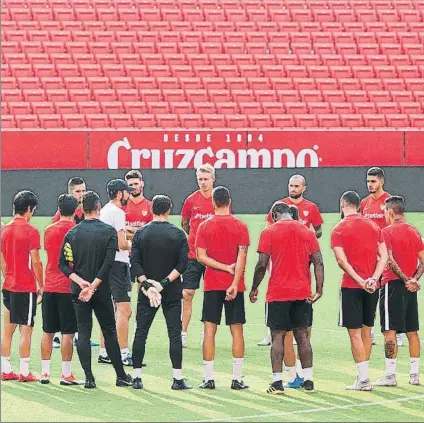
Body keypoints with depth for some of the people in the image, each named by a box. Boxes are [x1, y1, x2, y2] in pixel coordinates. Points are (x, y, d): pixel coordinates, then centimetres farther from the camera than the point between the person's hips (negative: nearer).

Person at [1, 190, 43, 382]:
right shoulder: (30, 231, -13)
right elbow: (35, 262, -13)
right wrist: (41, 286, -4)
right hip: (26, 288, -7)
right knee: (26, 330, -2)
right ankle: (24, 372, -2)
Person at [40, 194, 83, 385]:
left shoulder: (49, 230, 6)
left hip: (50, 287, 5)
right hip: (68, 287, -5)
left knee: (48, 332, 10)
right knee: (68, 333, -2)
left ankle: (45, 373, 11)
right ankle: (66, 374, -2)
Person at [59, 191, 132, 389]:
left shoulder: (72, 233, 1)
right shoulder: (109, 231, -5)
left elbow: (63, 264, -4)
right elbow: (108, 263, -14)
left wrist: (80, 282, -10)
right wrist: (93, 286, -15)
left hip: (78, 291, 1)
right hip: (102, 291, -1)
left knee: (83, 333, 4)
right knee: (109, 332, 9)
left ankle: (89, 378, -3)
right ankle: (121, 376, 15)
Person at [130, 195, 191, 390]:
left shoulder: (140, 233, 0)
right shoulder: (178, 234, -2)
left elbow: (135, 263, -7)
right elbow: (182, 264, -10)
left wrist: (145, 282, -11)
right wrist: (166, 281, -12)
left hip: (146, 293, 1)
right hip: (172, 293, -1)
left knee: (140, 333, 6)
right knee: (175, 334, 1)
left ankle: (136, 377, 3)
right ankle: (178, 379, -3)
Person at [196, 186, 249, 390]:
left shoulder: (205, 226, 0)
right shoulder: (240, 227, -2)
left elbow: (201, 256, -7)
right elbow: (241, 257, -11)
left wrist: (226, 267, -7)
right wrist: (234, 283, -14)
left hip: (212, 285, 0)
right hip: (234, 286, 0)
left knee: (209, 330, 4)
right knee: (237, 331, 4)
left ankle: (209, 379, 1)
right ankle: (237, 379, 1)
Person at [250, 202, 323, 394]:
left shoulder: (269, 232, -3)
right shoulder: (307, 232, 8)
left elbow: (262, 265, -9)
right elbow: (318, 263, 1)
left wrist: (254, 289, 2)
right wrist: (319, 290, 2)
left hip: (278, 293, -3)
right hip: (303, 294, 3)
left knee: (278, 336, 0)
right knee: (302, 335, 11)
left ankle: (277, 382, -5)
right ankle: (308, 379, 11)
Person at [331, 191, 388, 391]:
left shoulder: (339, 230, -5)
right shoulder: (373, 226, 9)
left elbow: (342, 260, -15)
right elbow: (384, 256, 1)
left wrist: (360, 282, -16)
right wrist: (373, 278, -8)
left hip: (351, 286, -5)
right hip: (372, 287, 5)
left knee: (355, 333, -2)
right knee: (366, 331, 14)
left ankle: (363, 379, -7)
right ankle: (363, 374, 17)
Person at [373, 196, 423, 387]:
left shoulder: (387, 232, -8)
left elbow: (389, 260, -18)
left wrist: (405, 279, -17)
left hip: (393, 285, -6)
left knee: (390, 331, -5)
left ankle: (390, 375, -7)